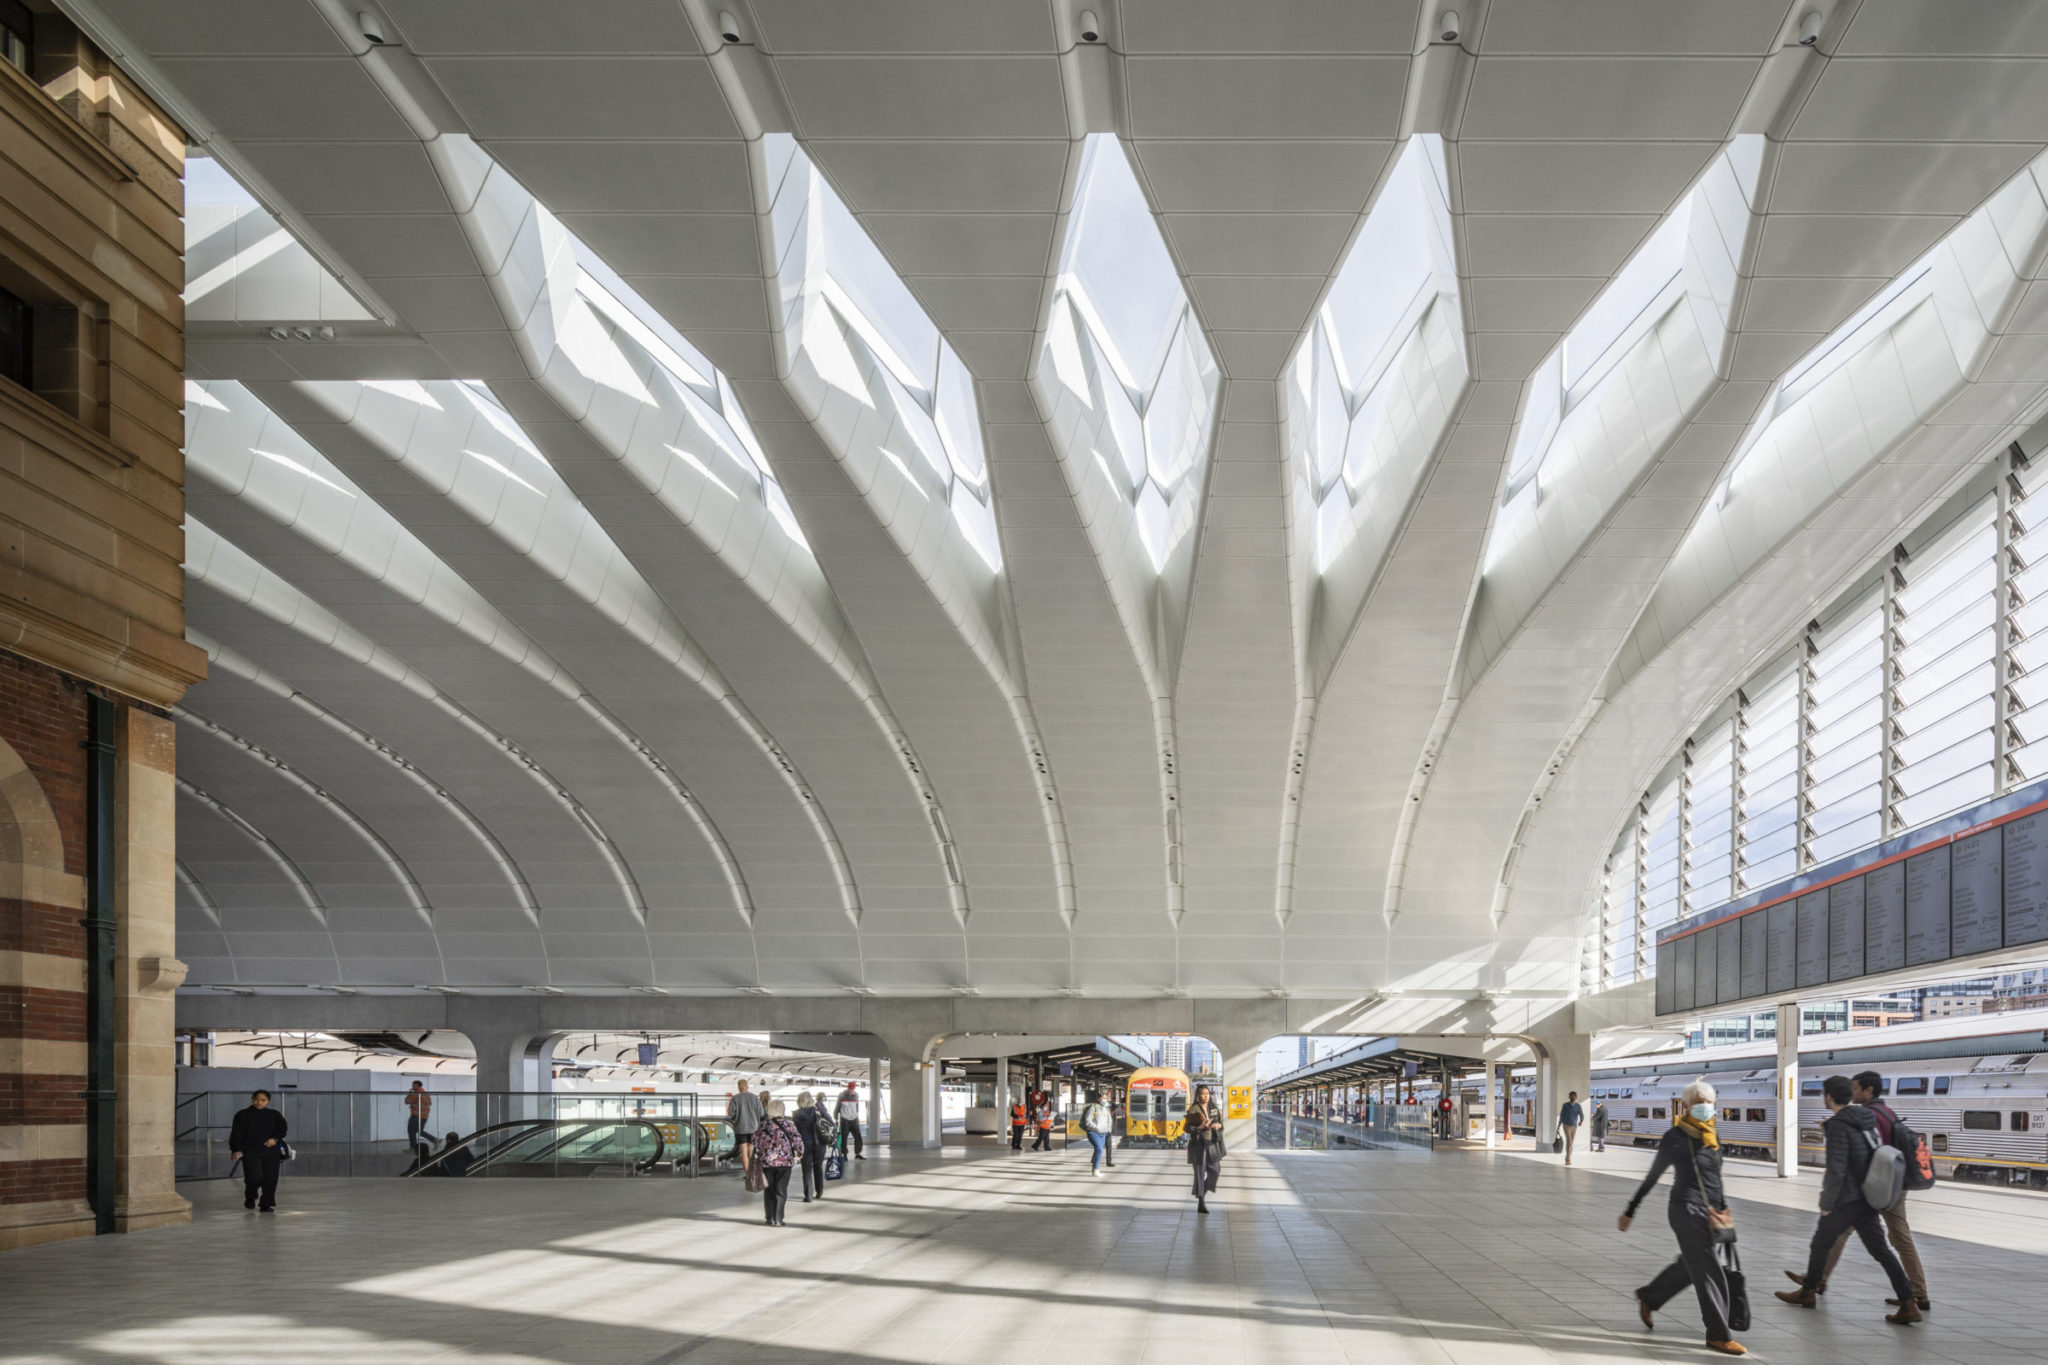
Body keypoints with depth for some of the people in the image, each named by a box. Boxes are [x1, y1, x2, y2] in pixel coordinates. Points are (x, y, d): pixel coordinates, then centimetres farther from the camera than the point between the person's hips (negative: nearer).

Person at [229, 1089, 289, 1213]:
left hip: (271, 1152, 3)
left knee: (270, 1179, -2)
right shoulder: (243, 1115, 4)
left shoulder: (274, 1115, 11)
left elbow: (283, 1128, 10)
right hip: (250, 1152, -3)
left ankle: (266, 1204, 10)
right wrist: (236, 1149, -10)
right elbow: (237, 1133, 0)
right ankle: (250, 1199, 14)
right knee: (254, 1176, -15)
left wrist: (275, 1139, -8)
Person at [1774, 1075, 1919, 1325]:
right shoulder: (1866, 1120, 8)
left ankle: (1808, 1292, 27)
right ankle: (1909, 1304, -2)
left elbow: (1837, 1169, -20)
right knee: (1880, 1250, 7)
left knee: (1820, 1244, 12)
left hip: (1846, 1199, -7)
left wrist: (1826, 1203, -14)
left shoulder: (1838, 1125, -16)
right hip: (1867, 1198, 7)